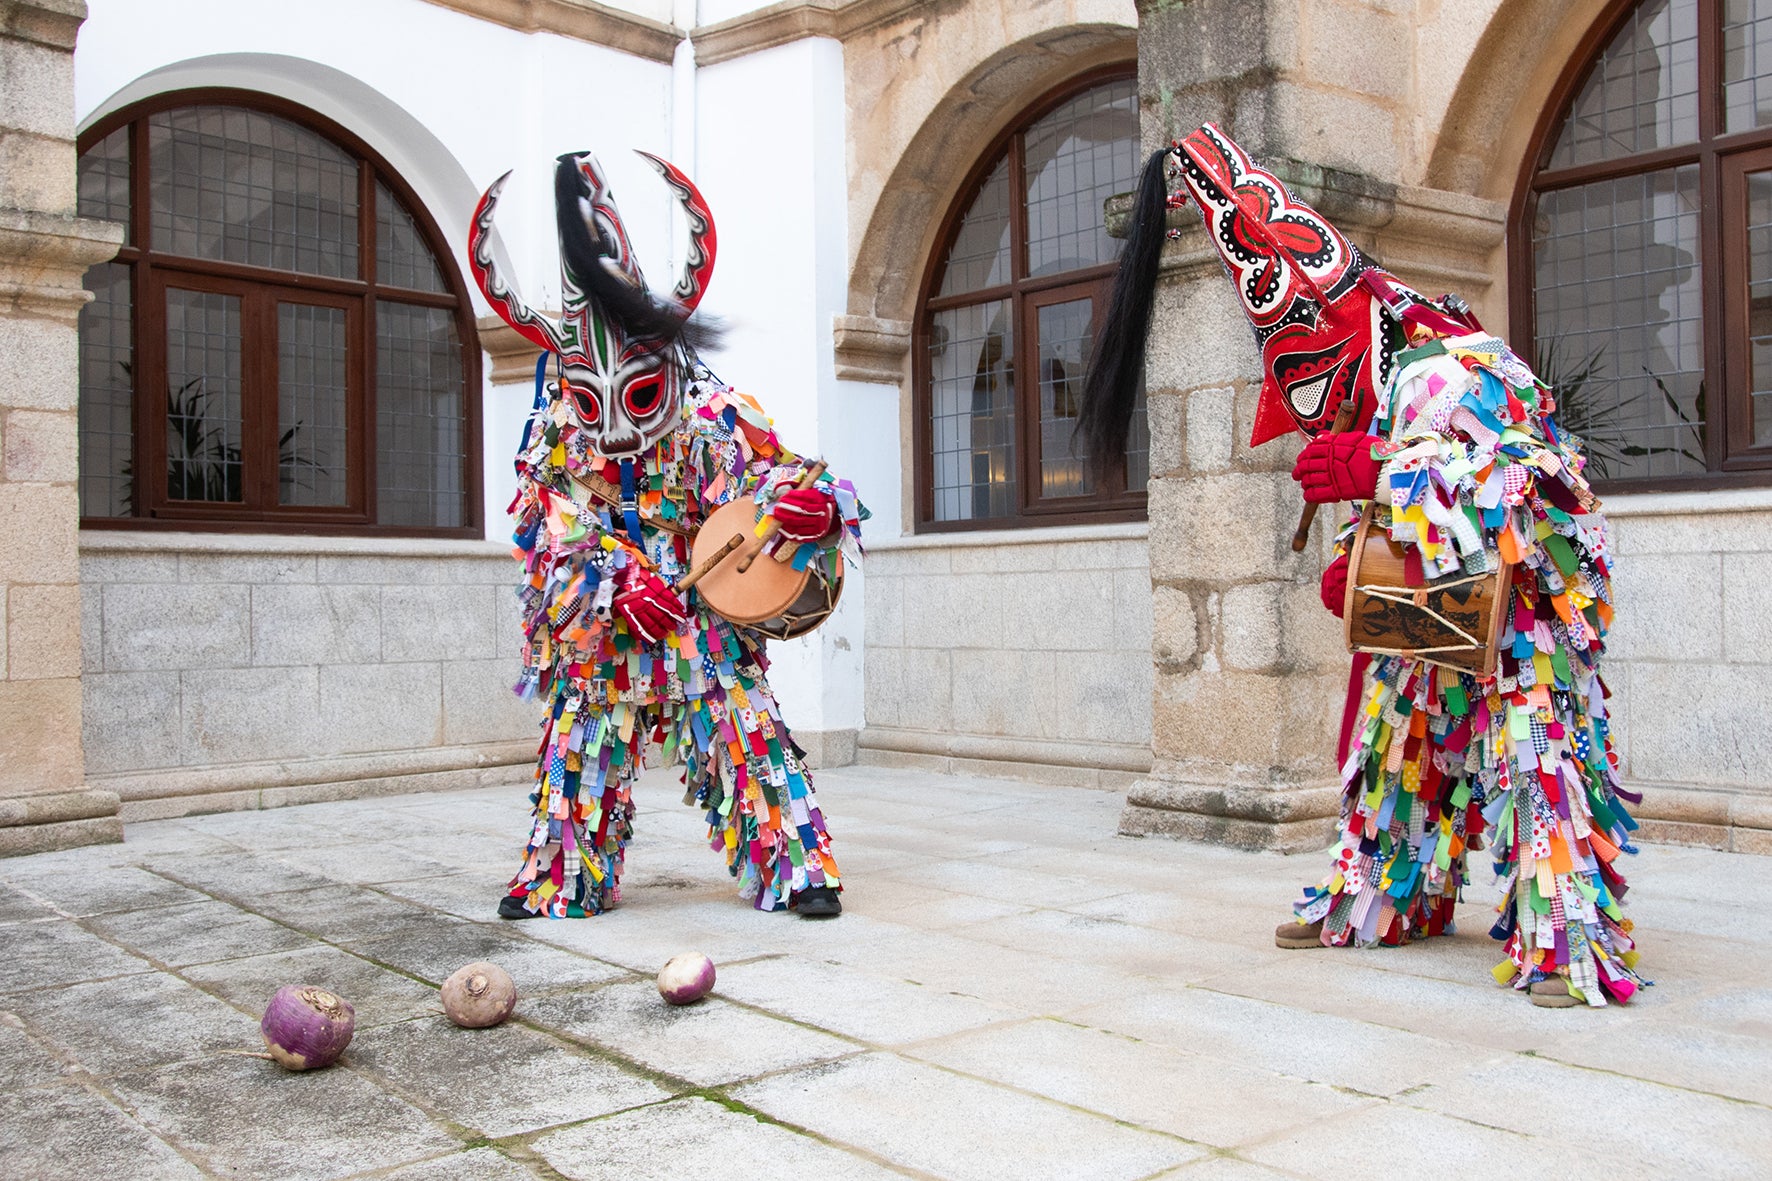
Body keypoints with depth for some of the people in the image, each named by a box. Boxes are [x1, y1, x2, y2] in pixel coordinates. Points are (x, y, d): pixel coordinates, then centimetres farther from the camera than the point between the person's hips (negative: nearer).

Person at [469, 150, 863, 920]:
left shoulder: (712, 423, -11)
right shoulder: (557, 442, -4)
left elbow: (775, 476, -13)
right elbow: (564, 538, -8)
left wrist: (813, 505, -38)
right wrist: (623, 583, -25)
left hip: (701, 618, -2)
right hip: (600, 632, 2)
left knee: (744, 733, -8)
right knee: (581, 741, 7)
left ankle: (799, 870, 1)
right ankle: (560, 880, 23)